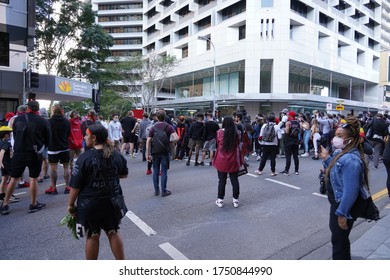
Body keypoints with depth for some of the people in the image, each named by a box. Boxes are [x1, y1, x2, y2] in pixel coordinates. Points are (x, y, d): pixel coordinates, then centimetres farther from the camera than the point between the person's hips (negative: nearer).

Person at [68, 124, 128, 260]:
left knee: (92, 236, 13)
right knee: (114, 233, 18)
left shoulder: (85, 158, -17)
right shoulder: (117, 155, -5)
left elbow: (75, 185, -13)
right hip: (113, 201, 4)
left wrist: (70, 204, -1)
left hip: (90, 204, -3)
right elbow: (124, 174, 9)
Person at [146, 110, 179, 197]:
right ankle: (164, 191, 10)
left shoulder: (153, 128, 3)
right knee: (164, 172, 5)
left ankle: (156, 191, 19)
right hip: (165, 152, -2)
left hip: (155, 152, 2)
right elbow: (176, 138, -18)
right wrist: (170, 141, 1)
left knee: (155, 171, 13)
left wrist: (148, 154, 3)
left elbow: (148, 141, -1)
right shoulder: (168, 127, -4)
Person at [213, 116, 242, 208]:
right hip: (234, 161, 1)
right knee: (235, 180, 12)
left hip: (222, 161, -1)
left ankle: (220, 200, 17)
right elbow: (238, 145, 5)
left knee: (222, 181, 9)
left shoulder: (220, 132, -9)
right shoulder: (237, 133, -5)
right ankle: (235, 200, 19)